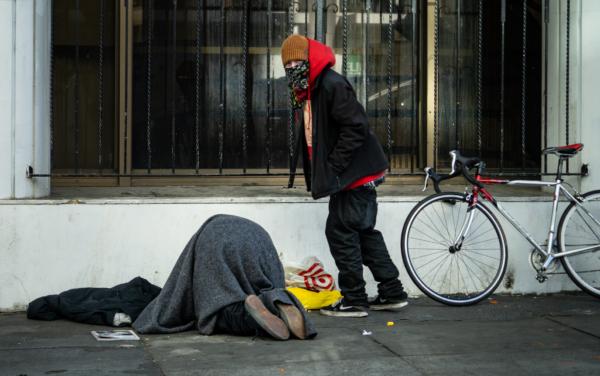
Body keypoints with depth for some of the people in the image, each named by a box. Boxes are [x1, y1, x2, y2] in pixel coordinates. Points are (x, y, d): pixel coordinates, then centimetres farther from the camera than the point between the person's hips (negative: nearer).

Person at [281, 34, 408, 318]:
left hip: (356, 175, -11)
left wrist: (333, 167, -21)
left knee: (340, 231, -6)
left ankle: (354, 300, 2)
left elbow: (355, 127, -23)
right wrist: (318, 175, 14)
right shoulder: (311, 91, 16)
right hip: (352, 175, 11)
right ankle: (391, 293, 22)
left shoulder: (332, 85, -17)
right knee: (363, 231, 15)